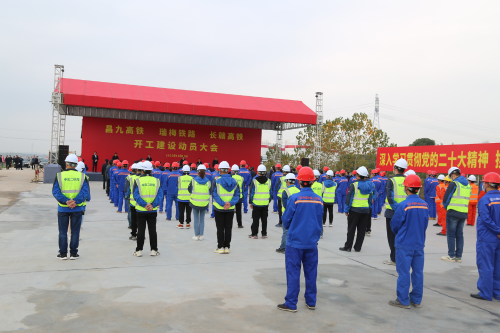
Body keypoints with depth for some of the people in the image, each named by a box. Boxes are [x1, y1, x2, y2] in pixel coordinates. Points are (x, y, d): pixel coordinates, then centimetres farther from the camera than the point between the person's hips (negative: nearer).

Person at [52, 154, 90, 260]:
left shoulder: (59, 175, -3)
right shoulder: (82, 176, -2)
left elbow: (55, 191, -11)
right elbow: (85, 191, -11)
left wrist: (66, 201, -16)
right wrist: (76, 201, -17)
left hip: (63, 208, 0)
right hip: (77, 208, 0)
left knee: (63, 231, 10)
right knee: (75, 231, 8)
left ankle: (63, 254, 14)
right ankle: (73, 253, 12)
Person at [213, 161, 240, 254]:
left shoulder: (217, 181, -10)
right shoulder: (234, 181, 1)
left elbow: (215, 195, -16)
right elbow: (237, 195, -4)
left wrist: (223, 204, -18)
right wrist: (230, 203, -13)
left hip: (219, 209, -3)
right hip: (230, 209, 3)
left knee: (220, 229, 6)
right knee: (228, 228, 9)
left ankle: (220, 247, 9)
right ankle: (227, 247, 13)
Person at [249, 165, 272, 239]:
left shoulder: (254, 181, -9)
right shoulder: (268, 181, 1)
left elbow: (251, 192, -6)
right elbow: (271, 193, 7)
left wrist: (250, 202, 2)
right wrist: (269, 201, 18)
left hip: (256, 204, -3)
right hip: (265, 204, 3)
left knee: (255, 219, 5)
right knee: (264, 219, 10)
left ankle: (254, 234, 9)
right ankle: (264, 234, 15)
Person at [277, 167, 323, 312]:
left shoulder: (294, 198, -14)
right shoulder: (319, 199, -1)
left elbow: (286, 221, -5)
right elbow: (320, 222, 9)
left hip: (295, 242, -4)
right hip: (312, 243, 4)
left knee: (293, 272, 3)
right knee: (311, 272, 13)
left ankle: (291, 304, 9)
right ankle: (311, 301, 24)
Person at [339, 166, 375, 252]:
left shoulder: (354, 185, -13)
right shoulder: (370, 185, 3)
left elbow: (349, 198, -12)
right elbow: (373, 197, 11)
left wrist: (346, 210, -5)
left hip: (355, 210, -4)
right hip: (366, 210, 5)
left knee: (351, 229, 3)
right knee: (362, 229, 10)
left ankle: (348, 247, 6)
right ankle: (358, 247, 15)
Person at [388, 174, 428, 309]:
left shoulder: (403, 205, -18)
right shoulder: (425, 205, -1)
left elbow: (394, 224, -9)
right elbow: (425, 224, 8)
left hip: (404, 244, -5)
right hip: (419, 244, 6)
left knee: (403, 272, 3)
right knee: (418, 272, 13)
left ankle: (403, 300, 9)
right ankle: (416, 300, 22)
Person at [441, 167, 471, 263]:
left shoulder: (454, 184, -10)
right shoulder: (468, 185, 12)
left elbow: (445, 198, -8)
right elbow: (467, 199, 16)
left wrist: (446, 207, 9)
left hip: (453, 212, -6)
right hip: (464, 213, 7)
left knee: (451, 234, 1)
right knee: (459, 235, 12)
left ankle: (451, 256, 3)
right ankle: (458, 256, 15)